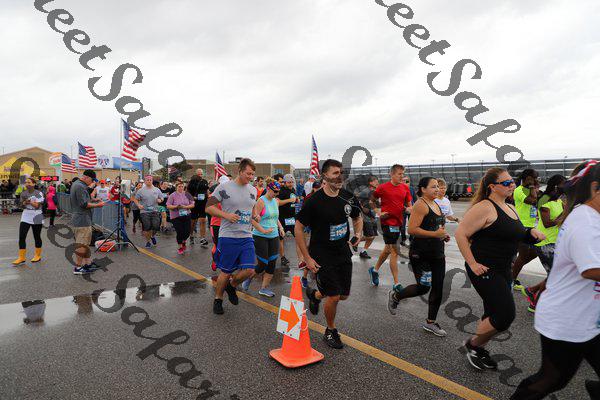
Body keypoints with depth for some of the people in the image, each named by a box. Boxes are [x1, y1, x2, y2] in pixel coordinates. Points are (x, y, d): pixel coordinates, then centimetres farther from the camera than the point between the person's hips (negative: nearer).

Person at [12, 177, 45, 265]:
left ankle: (38, 255, 22)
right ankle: (21, 257, 4)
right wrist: (24, 202, -13)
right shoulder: (23, 193, 5)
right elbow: (21, 205, 6)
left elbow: (37, 206, -16)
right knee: (21, 237, -2)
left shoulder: (38, 193, -9)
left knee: (37, 237, 8)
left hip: (36, 218, -4)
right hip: (25, 217, 4)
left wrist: (28, 201, -20)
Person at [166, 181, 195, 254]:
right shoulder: (172, 195, -4)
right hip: (176, 217, -2)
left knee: (187, 231, 2)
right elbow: (168, 206, -6)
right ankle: (180, 247, 19)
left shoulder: (187, 194, 2)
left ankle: (183, 242, 35)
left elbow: (192, 205, 1)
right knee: (180, 232, -4)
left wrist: (185, 207, -15)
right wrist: (176, 207, -21)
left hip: (186, 216, 2)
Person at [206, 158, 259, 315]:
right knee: (226, 272, 5)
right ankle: (218, 299, 30)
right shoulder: (224, 187, -8)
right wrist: (226, 215, -18)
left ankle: (231, 286, 27)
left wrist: (255, 215, 3)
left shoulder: (253, 190, 10)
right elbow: (209, 207, -5)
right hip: (228, 237, -5)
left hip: (247, 237, 5)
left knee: (249, 270, -4)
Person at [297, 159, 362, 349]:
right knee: (334, 297, -4)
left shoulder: (348, 197, -2)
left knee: (344, 295, 12)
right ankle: (331, 331, 24)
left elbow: (357, 218, 18)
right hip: (322, 256, -5)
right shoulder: (314, 201, -17)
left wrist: (358, 234, -1)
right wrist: (307, 258, -12)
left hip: (343, 253, 6)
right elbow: (298, 228, -11)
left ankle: (315, 294, 43)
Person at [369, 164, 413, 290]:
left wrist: (408, 208, -9)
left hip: (398, 222, 6)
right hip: (388, 222, -6)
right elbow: (372, 201, 4)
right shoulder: (383, 188, -8)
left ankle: (375, 270, 39)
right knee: (394, 252, -7)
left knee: (388, 249, 18)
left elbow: (408, 204, 14)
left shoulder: (405, 187, 6)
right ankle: (396, 284, -1)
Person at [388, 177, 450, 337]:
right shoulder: (420, 205, -15)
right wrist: (434, 234, -24)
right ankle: (395, 296, 23)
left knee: (438, 288, 8)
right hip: (421, 254, -8)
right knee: (424, 287, -4)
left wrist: (443, 235, 11)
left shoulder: (436, 204, 13)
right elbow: (411, 229, -23)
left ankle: (430, 322, 22)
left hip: (437, 253, 9)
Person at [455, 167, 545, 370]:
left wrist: (531, 233, 4)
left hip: (503, 270, 9)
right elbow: (460, 234, -19)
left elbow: (515, 235, 26)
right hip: (484, 270, -9)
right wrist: (472, 263, -20)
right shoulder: (484, 208, -16)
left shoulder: (510, 208, 12)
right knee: (506, 315, -11)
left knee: (494, 315, 15)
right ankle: (473, 344, 11)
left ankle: (479, 350, 34)